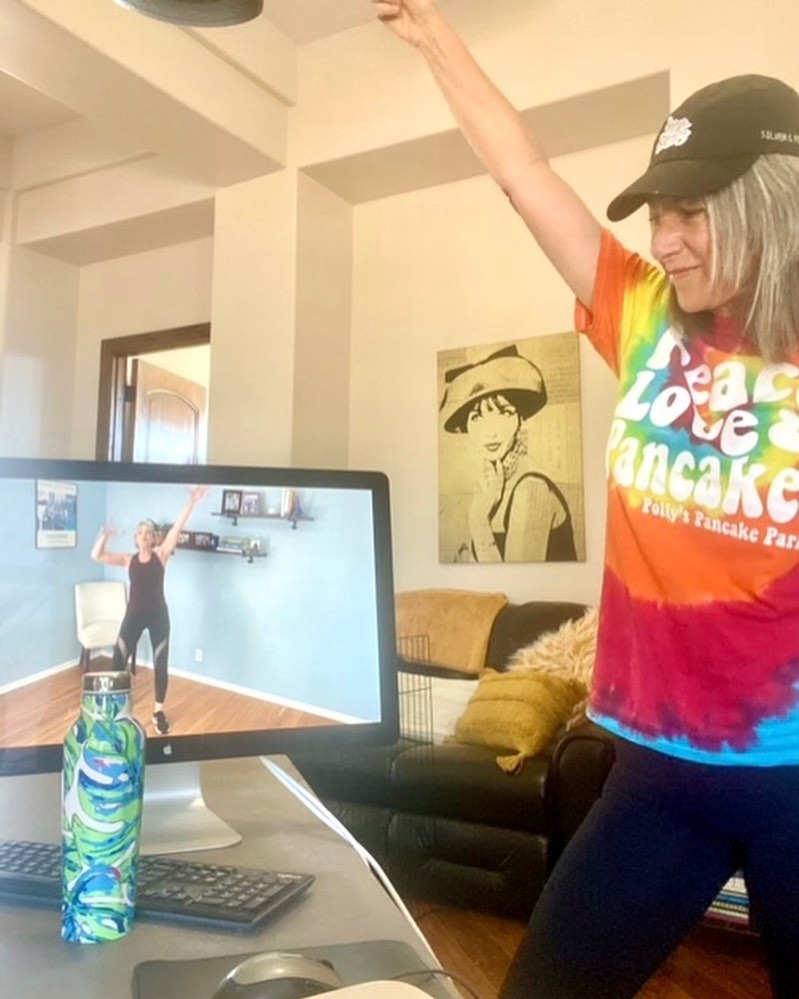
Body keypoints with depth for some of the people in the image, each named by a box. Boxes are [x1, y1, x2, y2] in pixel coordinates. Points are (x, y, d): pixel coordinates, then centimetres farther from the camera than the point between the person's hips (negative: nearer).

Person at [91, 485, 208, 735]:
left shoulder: (161, 555, 0)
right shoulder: (128, 559, 4)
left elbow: (177, 528, -12)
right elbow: (96, 555, -4)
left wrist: (191, 503, -23)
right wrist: (104, 536, -23)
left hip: (158, 614, -1)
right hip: (134, 614, 1)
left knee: (160, 664, 3)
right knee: (118, 660, 2)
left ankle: (159, 711, 18)